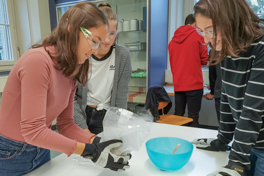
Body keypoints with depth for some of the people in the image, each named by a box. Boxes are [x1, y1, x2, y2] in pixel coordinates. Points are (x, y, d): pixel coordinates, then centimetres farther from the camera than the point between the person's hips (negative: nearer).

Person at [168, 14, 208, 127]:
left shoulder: (173, 39, 10)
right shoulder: (198, 36, -4)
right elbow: (204, 60, -1)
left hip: (177, 84, 5)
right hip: (194, 83, -5)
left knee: (178, 115, 12)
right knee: (193, 117, -1)